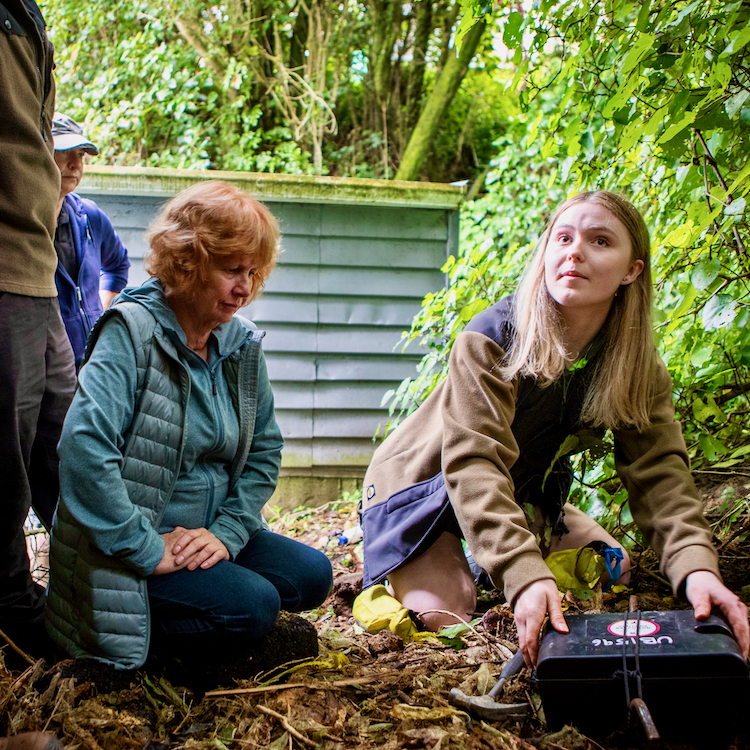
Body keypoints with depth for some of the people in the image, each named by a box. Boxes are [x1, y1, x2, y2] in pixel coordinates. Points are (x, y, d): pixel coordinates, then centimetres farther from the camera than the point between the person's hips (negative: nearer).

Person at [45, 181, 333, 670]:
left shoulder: (242, 343, 4)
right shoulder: (132, 332, -17)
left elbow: (264, 451, 8)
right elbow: (84, 447, -29)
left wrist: (227, 532, -8)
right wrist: (146, 549, -26)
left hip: (205, 538, 8)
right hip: (126, 554, -8)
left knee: (311, 575, -3)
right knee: (251, 605, -23)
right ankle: (131, 639, -1)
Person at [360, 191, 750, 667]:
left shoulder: (637, 365, -15)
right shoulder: (490, 340, -32)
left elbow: (659, 466, -25)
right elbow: (474, 464, -41)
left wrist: (696, 567, -44)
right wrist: (525, 572, -56)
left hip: (520, 494, 6)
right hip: (422, 482, -5)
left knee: (613, 571, 4)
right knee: (443, 620, -21)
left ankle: (482, 559, 21)